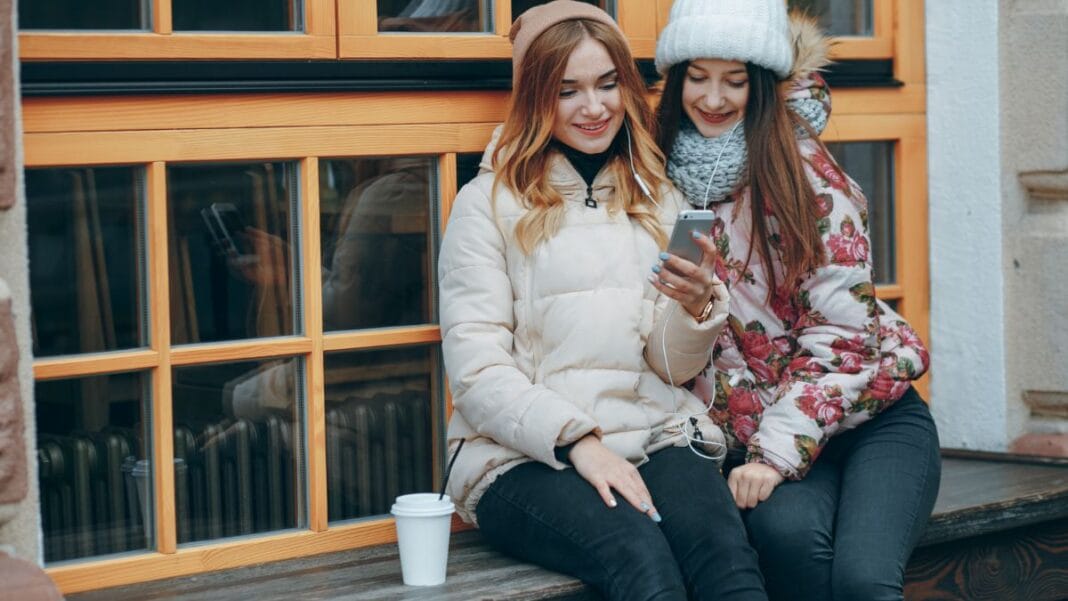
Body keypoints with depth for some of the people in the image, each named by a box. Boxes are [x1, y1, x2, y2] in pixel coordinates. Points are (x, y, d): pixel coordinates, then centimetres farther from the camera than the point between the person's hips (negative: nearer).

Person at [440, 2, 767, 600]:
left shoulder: (660, 199, 18)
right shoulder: (489, 204, 4)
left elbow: (673, 367, 12)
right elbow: (475, 371, -3)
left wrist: (697, 307, -10)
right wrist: (578, 441, -16)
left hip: (655, 436, 3)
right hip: (526, 455, -3)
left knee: (727, 552, -31)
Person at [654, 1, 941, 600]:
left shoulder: (804, 170, -7)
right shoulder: (667, 176, 6)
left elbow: (843, 332, -11)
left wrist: (778, 451, -19)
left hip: (868, 416, -2)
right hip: (760, 436, 3)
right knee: (786, 531, -32)